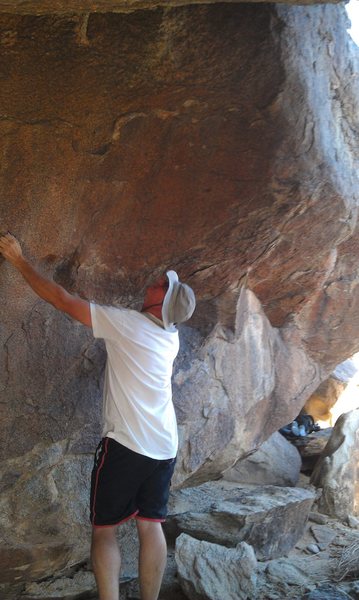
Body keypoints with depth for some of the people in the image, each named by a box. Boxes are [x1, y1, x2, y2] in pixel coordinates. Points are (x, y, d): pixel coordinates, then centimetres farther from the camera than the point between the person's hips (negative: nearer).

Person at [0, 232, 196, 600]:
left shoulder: (125, 322, -9)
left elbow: (62, 300, -8)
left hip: (125, 445, -6)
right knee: (150, 525, 10)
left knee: (104, 528, 4)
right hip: (164, 447, 6)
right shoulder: (171, 337, 8)